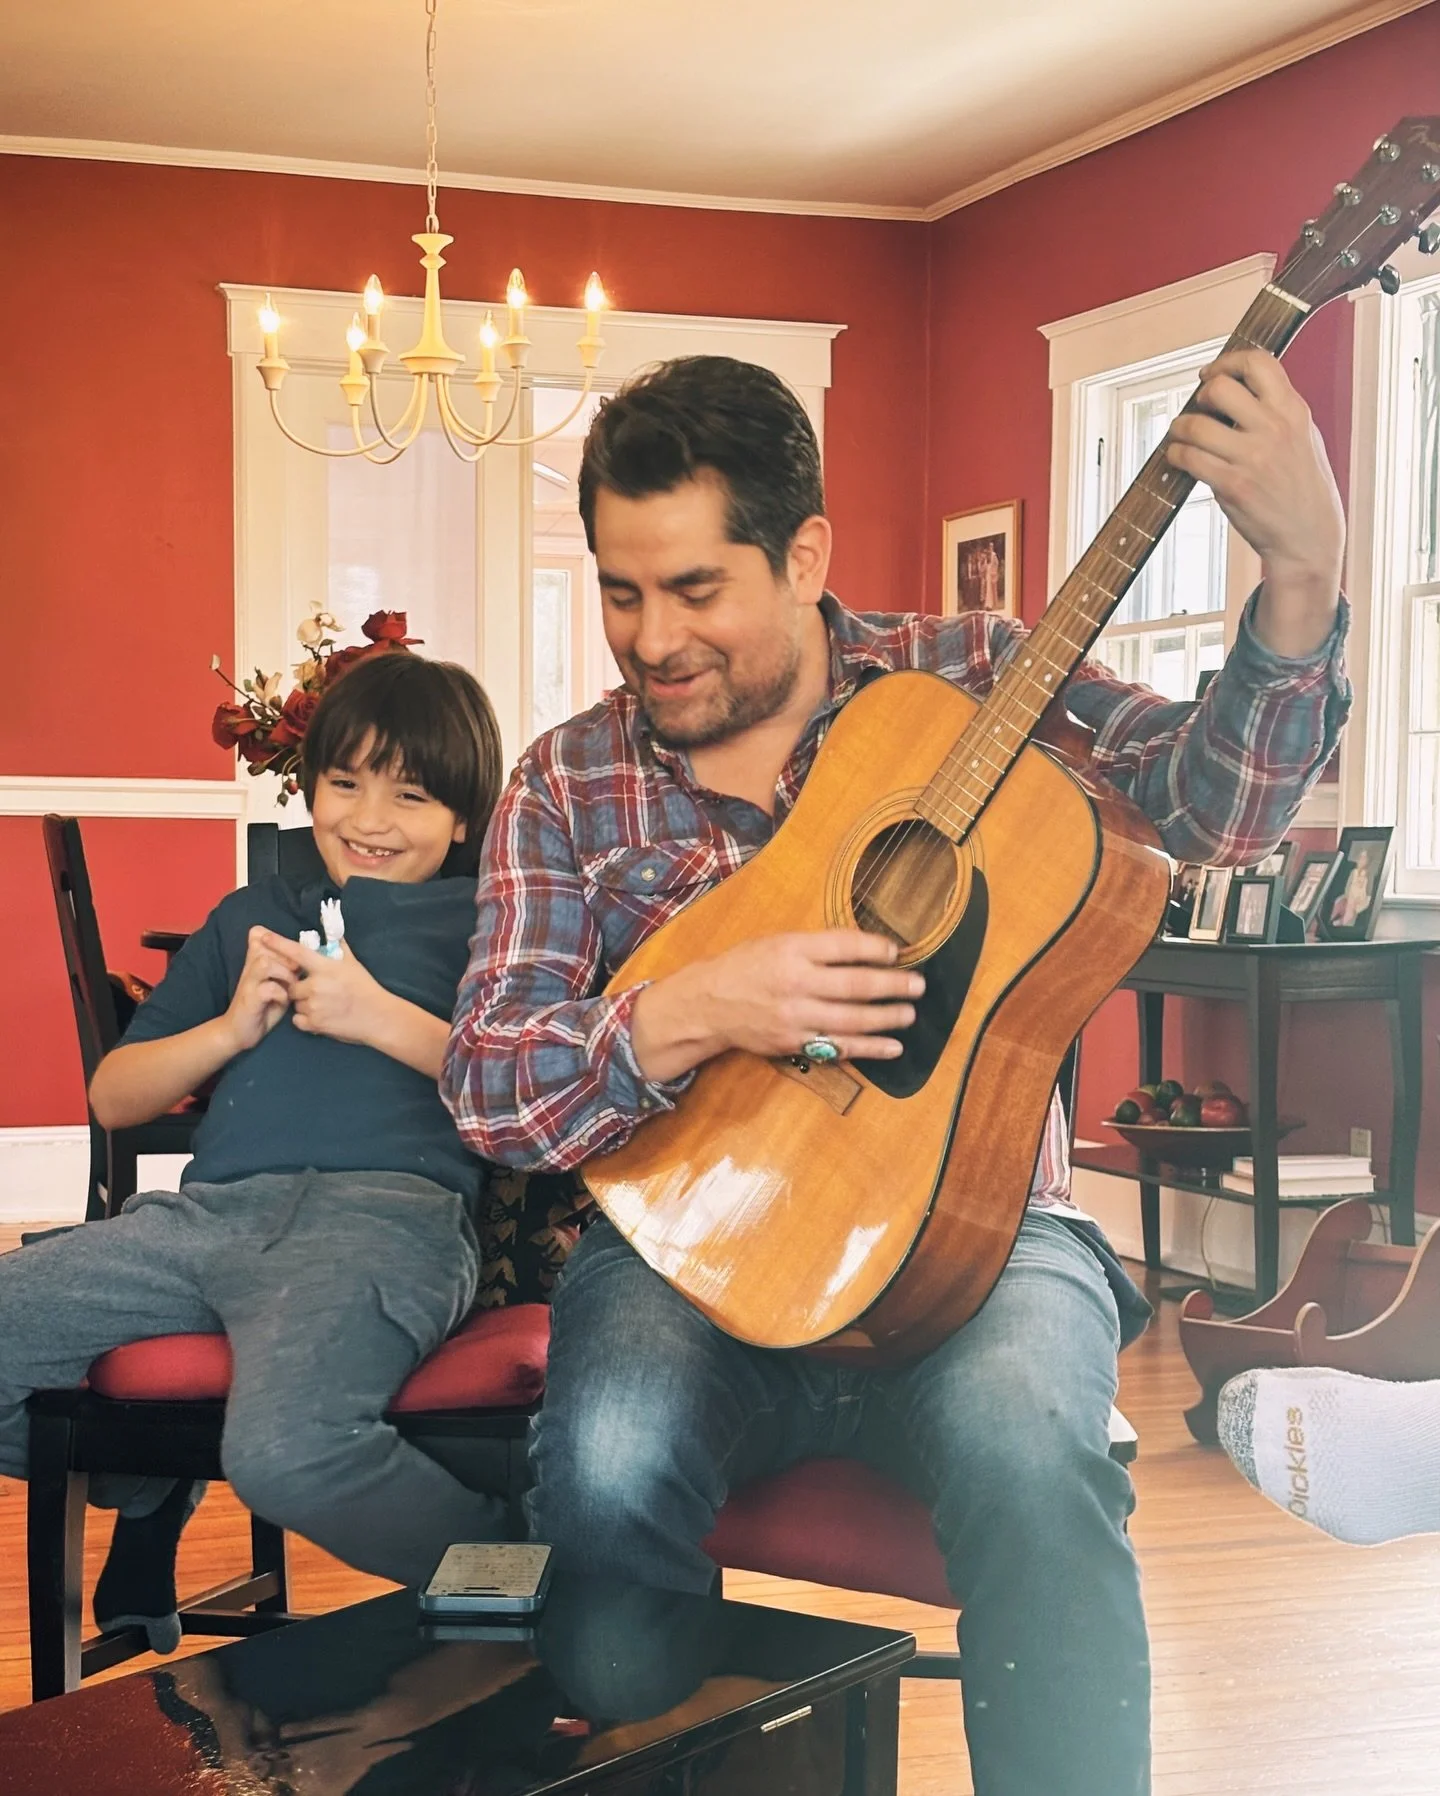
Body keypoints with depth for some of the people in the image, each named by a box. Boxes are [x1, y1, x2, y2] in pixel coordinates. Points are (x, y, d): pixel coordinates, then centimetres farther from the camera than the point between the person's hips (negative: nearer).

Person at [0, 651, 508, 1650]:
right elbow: (115, 1097, 28)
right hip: (207, 1211, 6)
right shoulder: (249, 918, 31)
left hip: (387, 1208, -6)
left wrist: (382, 1018, -5)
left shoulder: (480, 917, 16)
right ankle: (149, 1487, 20)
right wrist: (232, 1028, 10)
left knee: (287, 1451, -37)